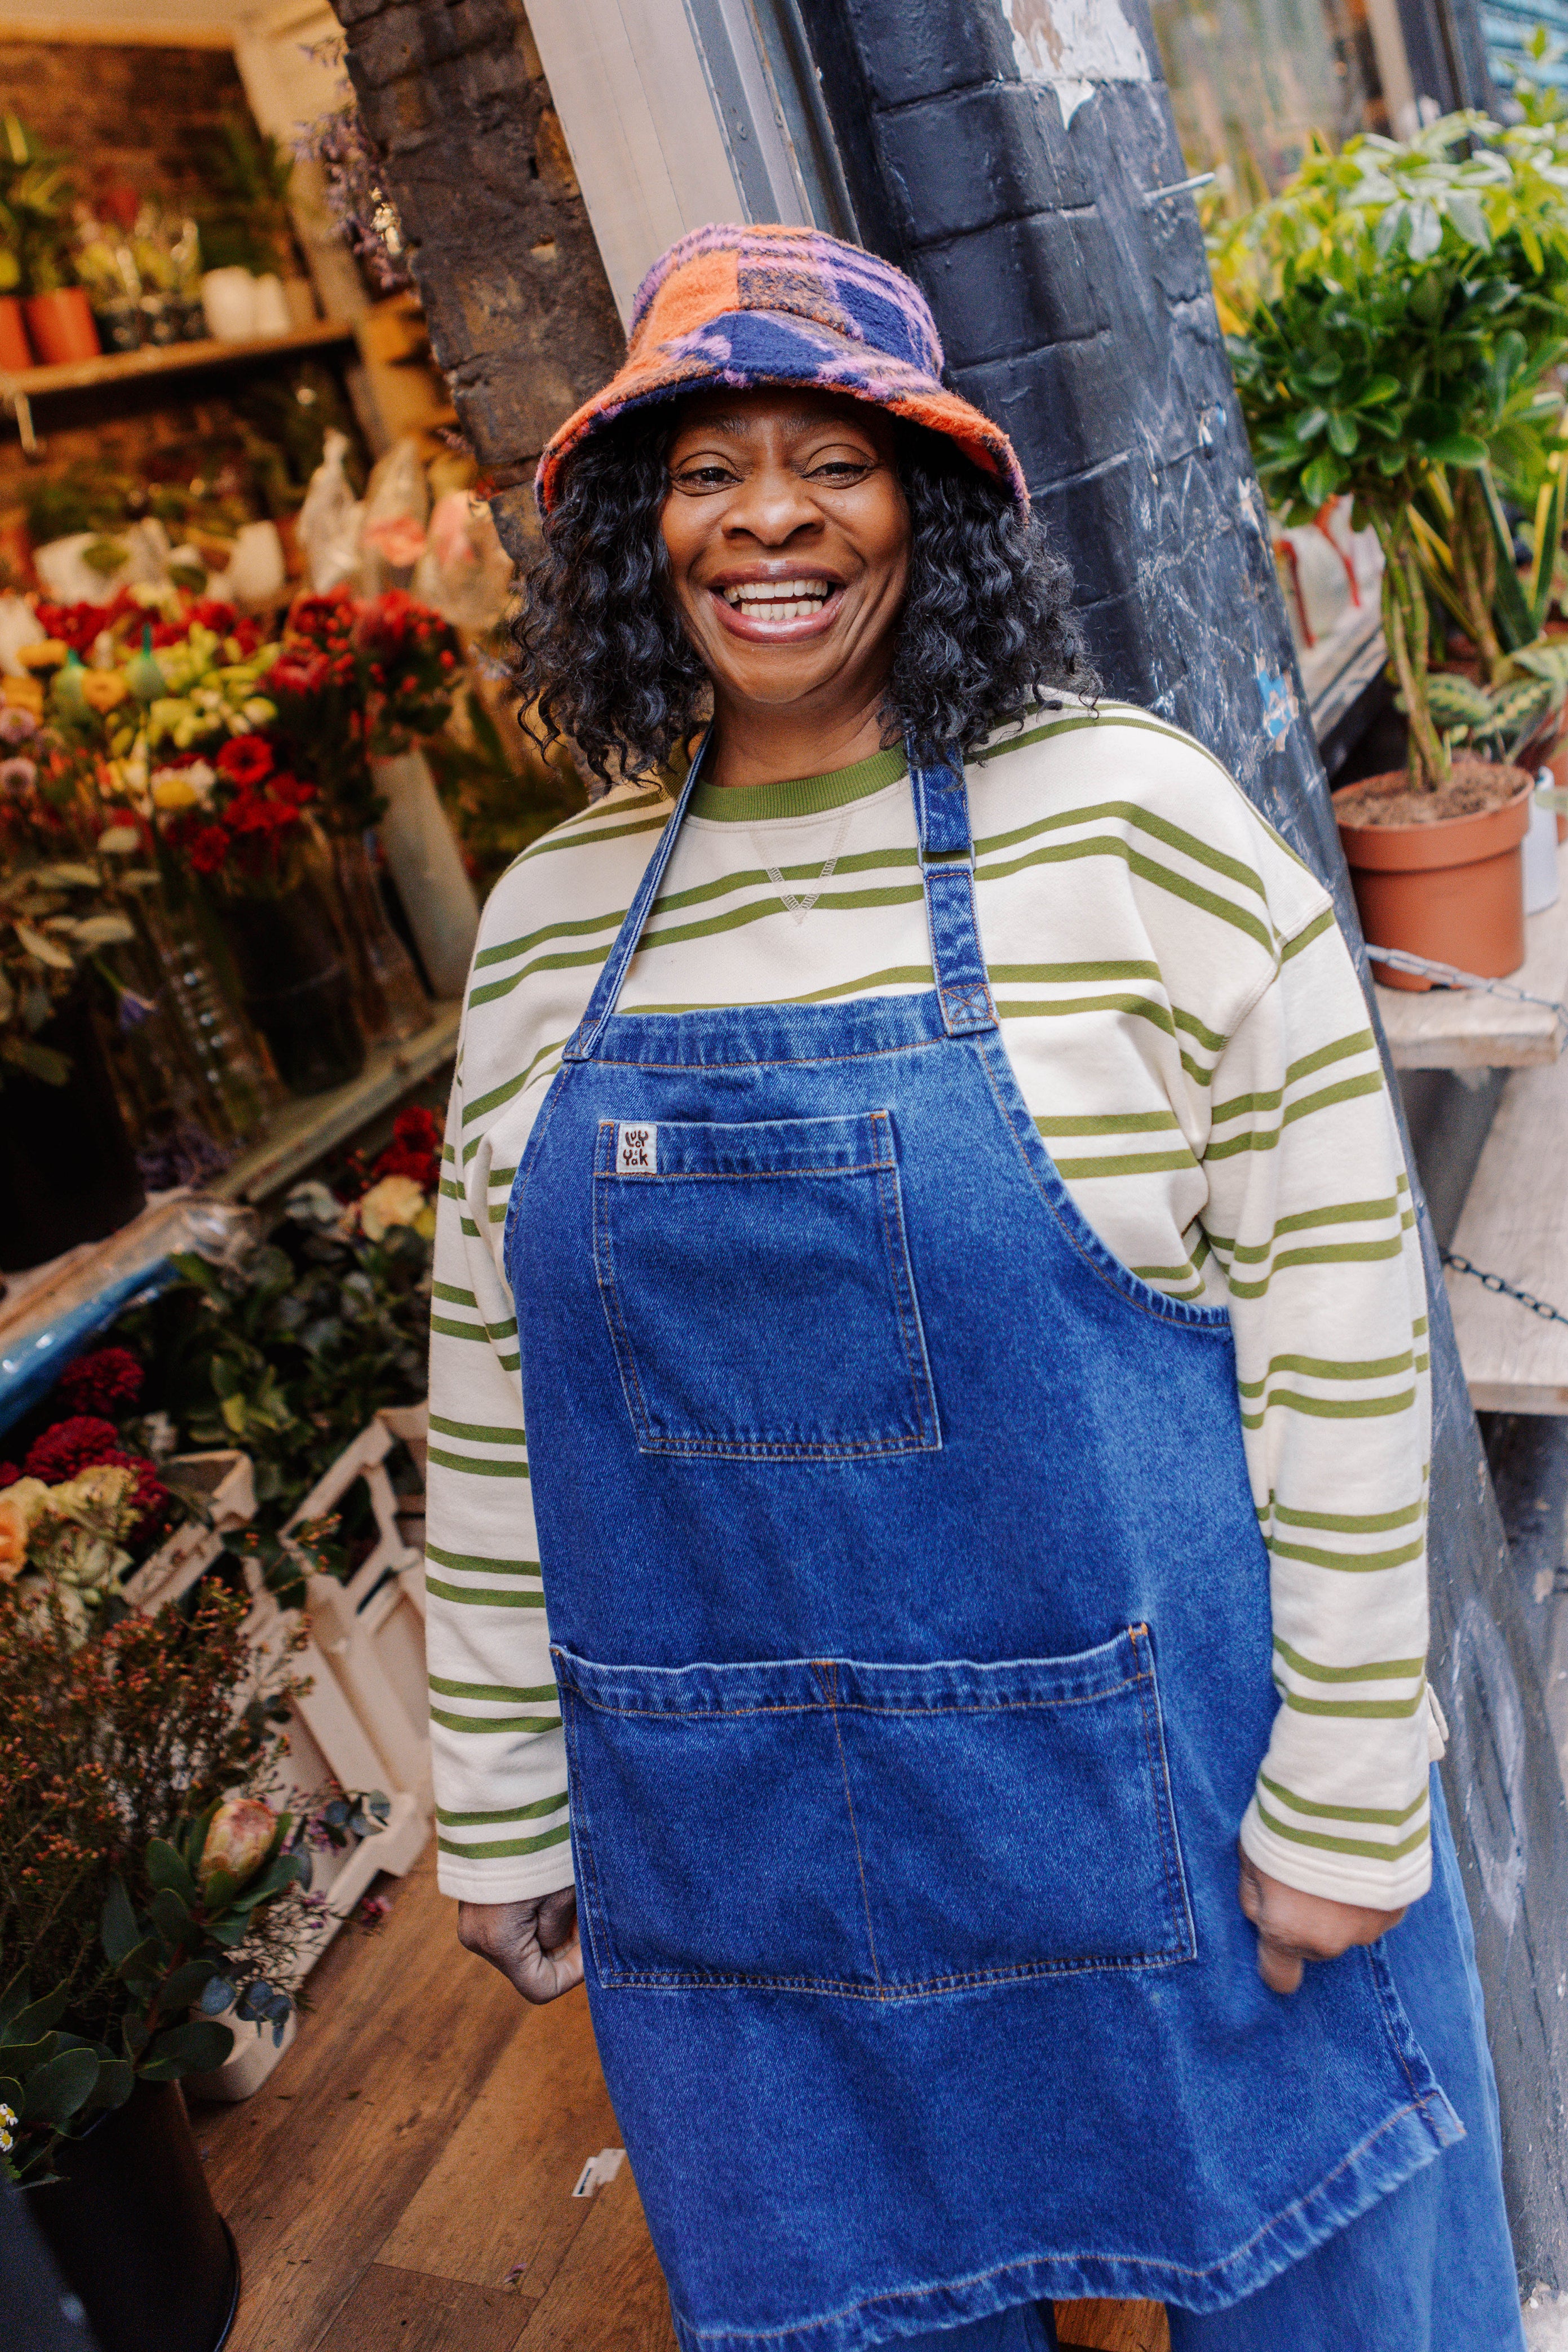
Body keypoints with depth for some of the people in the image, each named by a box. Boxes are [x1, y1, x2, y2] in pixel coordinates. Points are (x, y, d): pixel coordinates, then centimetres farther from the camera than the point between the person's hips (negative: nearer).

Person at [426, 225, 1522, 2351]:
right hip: (732, 1845, 4)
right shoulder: (551, 915, 2)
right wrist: (498, 1807, 10)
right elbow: (491, 1380, 7)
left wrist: (1349, 1785, -9)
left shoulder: (1125, 821, -10)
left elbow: (1336, 1296, -10)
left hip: (1159, 1799, -3)